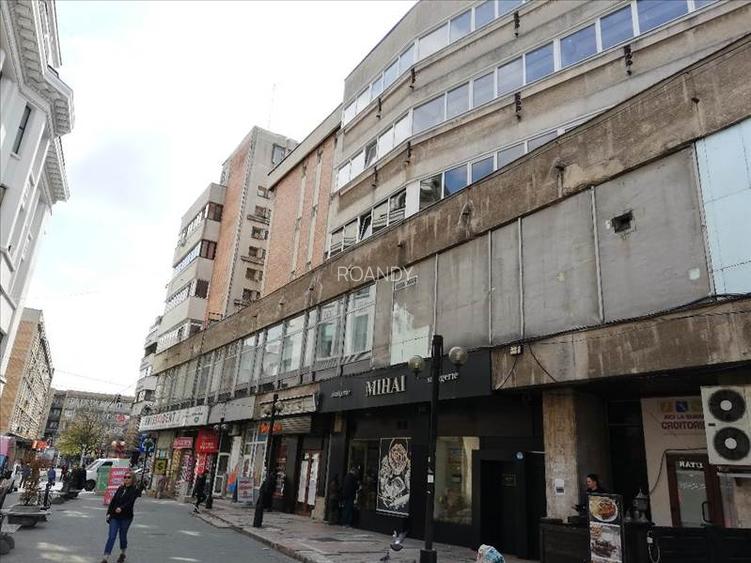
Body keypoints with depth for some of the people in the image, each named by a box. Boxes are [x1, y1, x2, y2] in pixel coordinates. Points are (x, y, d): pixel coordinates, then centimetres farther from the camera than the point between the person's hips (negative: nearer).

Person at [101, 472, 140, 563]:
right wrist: (109, 513, 3)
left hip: (126, 517, -3)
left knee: (123, 536, 10)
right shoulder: (120, 488, 9)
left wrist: (121, 508, -34)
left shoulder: (135, 490, -6)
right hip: (114, 516, 3)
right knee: (111, 537, -3)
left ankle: (122, 554, 32)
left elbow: (130, 501, -19)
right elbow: (113, 500, 9)